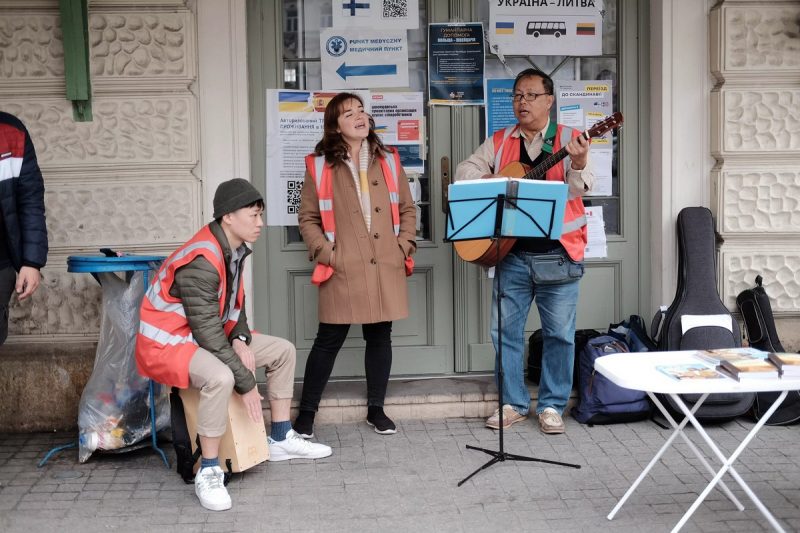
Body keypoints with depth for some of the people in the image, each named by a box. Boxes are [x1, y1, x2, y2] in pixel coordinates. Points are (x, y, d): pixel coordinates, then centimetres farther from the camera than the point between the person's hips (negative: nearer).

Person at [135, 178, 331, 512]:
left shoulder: (233, 250, 1)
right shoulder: (201, 262, -28)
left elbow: (234, 304, 12)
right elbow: (207, 332, -29)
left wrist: (241, 340, -9)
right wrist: (246, 383, -24)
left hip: (208, 335, 10)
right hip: (167, 343, -10)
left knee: (283, 350, 7)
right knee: (220, 378, -38)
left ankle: (281, 440, 19)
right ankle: (208, 472, -22)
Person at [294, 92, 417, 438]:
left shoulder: (388, 160, 11)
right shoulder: (320, 165, 1)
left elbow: (407, 209, 15)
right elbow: (308, 218, 3)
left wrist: (404, 246, 3)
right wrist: (326, 254, -7)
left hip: (386, 267, 3)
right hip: (343, 269, -3)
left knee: (379, 336, 9)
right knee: (329, 339, 1)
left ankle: (376, 409, 23)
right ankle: (306, 412, 13)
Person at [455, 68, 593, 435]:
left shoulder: (569, 140, 0)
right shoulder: (499, 141, 11)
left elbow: (578, 188, -12)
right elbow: (465, 170, 9)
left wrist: (579, 165, -34)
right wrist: (491, 182, -11)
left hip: (558, 254, -3)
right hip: (512, 252, 3)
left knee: (559, 332, 3)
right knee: (505, 329, 7)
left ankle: (552, 405, 17)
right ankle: (514, 403, 21)